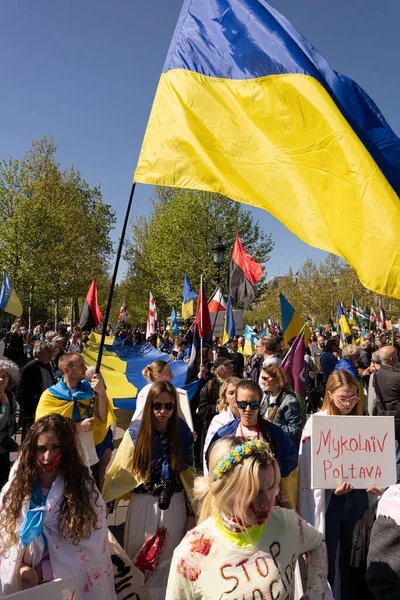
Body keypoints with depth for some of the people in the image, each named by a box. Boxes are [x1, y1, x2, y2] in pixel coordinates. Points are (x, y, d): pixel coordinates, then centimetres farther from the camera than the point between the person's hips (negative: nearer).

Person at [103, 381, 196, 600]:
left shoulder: (182, 432, -7)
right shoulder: (136, 432, -12)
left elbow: (189, 474, 1)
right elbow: (120, 470, -5)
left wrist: (191, 511, 3)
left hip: (174, 505, 1)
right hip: (143, 505, 0)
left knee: (167, 558, 15)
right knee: (139, 559, 16)